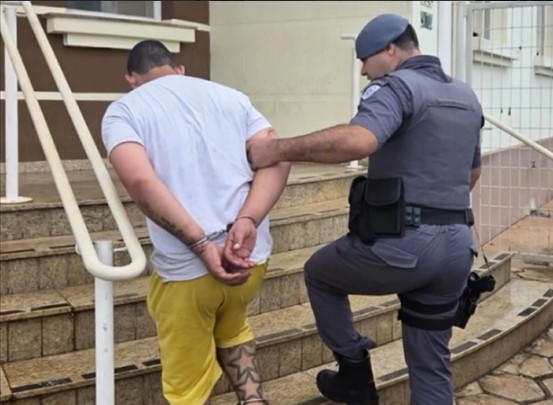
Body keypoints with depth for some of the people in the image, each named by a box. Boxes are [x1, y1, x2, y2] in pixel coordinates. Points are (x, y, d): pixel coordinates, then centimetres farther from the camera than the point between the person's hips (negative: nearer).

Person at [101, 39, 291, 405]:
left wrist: (202, 246, -18)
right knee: (231, 327, 35)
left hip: (186, 267, -4)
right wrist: (247, 221, -13)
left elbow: (140, 180, -18)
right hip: (252, 256, 5)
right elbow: (277, 158, -1)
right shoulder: (230, 96, 13)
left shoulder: (123, 111, 2)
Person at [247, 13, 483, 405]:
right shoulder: (467, 96, 18)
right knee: (431, 363, 15)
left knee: (320, 272, 21)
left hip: (403, 243, -7)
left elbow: (358, 140, -31)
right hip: (458, 246, 8)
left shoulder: (396, 86, -10)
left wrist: (280, 149, -24)